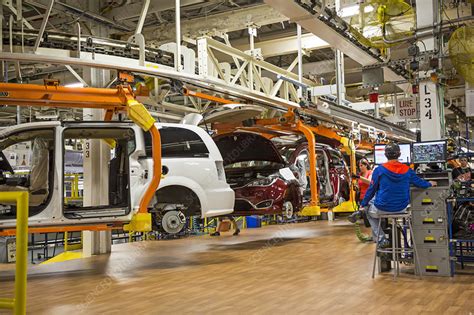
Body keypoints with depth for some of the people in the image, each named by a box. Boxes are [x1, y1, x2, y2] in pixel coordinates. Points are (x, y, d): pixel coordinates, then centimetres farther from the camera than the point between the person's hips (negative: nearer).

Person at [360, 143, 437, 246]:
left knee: (369, 211, 27)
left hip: (382, 209, -4)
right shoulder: (407, 170, -2)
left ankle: (381, 239, 16)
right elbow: (420, 183, 14)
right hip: (401, 209, 4)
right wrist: (430, 184, 36)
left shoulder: (379, 170, -12)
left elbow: (371, 189, -6)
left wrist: (363, 204, 7)